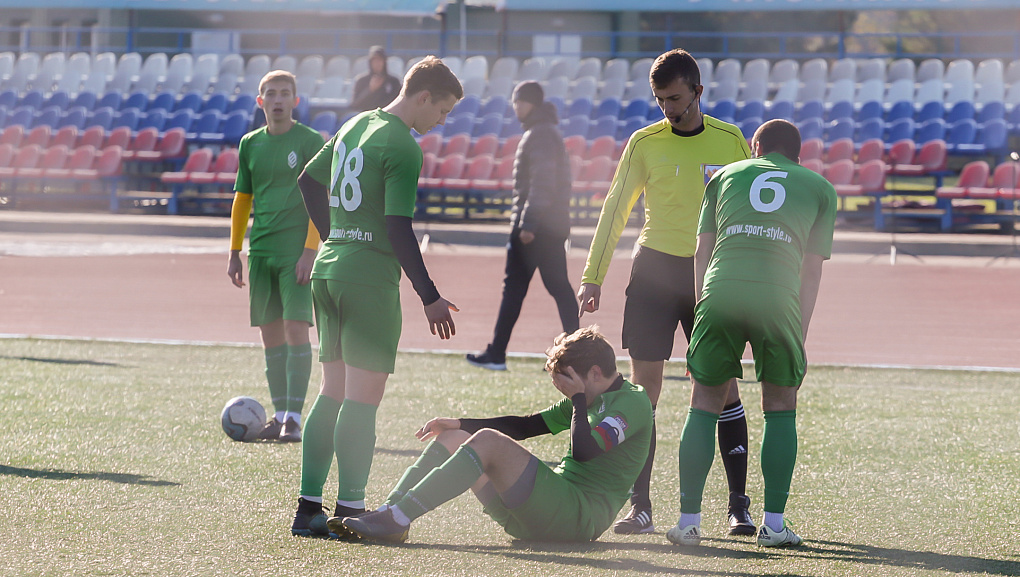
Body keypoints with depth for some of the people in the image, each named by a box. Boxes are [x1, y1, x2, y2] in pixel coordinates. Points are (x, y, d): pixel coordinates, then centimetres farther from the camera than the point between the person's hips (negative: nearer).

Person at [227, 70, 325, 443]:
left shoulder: (310, 141, -3)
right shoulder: (251, 144, 11)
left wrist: (309, 251, -14)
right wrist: (235, 252, 14)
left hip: (296, 249, -5)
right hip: (261, 250, 5)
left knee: (295, 328, -12)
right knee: (270, 332, 6)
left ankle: (294, 417, -12)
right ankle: (280, 415, 11)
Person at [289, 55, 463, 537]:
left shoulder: (356, 125, 13)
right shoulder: (403, 147, -13)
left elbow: (309, 180, 23)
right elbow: (399, 229, -18)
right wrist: (430, 298, -14)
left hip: (328, 269, 9)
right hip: (371, 277, -9)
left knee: (333, 392, 13)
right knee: (363, 398, -5)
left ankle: (308, 507, 12)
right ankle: (349, 510, -5)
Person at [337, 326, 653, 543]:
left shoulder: (633, 403, -5)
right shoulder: (592, 400, 23)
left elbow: (584, 451, -22)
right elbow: (525, 426, 23)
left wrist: (578, 398, -8)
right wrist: (459, 424, 14)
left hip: (579, 516, -10)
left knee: (488, 442, -27)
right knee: (452, 438, 6)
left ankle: (397, 520, -33)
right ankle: (387, 511, -13)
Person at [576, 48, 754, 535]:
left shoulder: (730, 141, 3)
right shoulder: (644, 143, 1)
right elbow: (616, 209, 4)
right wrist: (592, 276, -2)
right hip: (653, 271, 0)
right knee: (643, 388, -3)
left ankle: (739, 504, 0)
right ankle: (640, 507, 0)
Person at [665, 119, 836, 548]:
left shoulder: (726, 175, 25)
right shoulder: (819, 188, 22)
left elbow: (702, 252, 18)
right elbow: (812, 270, 16)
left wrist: (702, 312, 20)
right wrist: (799, 337, 16)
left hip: (720, 290, 1)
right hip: (778, 297, -1)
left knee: (704, 404, 12)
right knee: (781, 408, 15)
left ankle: (688, 521, 8)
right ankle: (773, 524, 10)